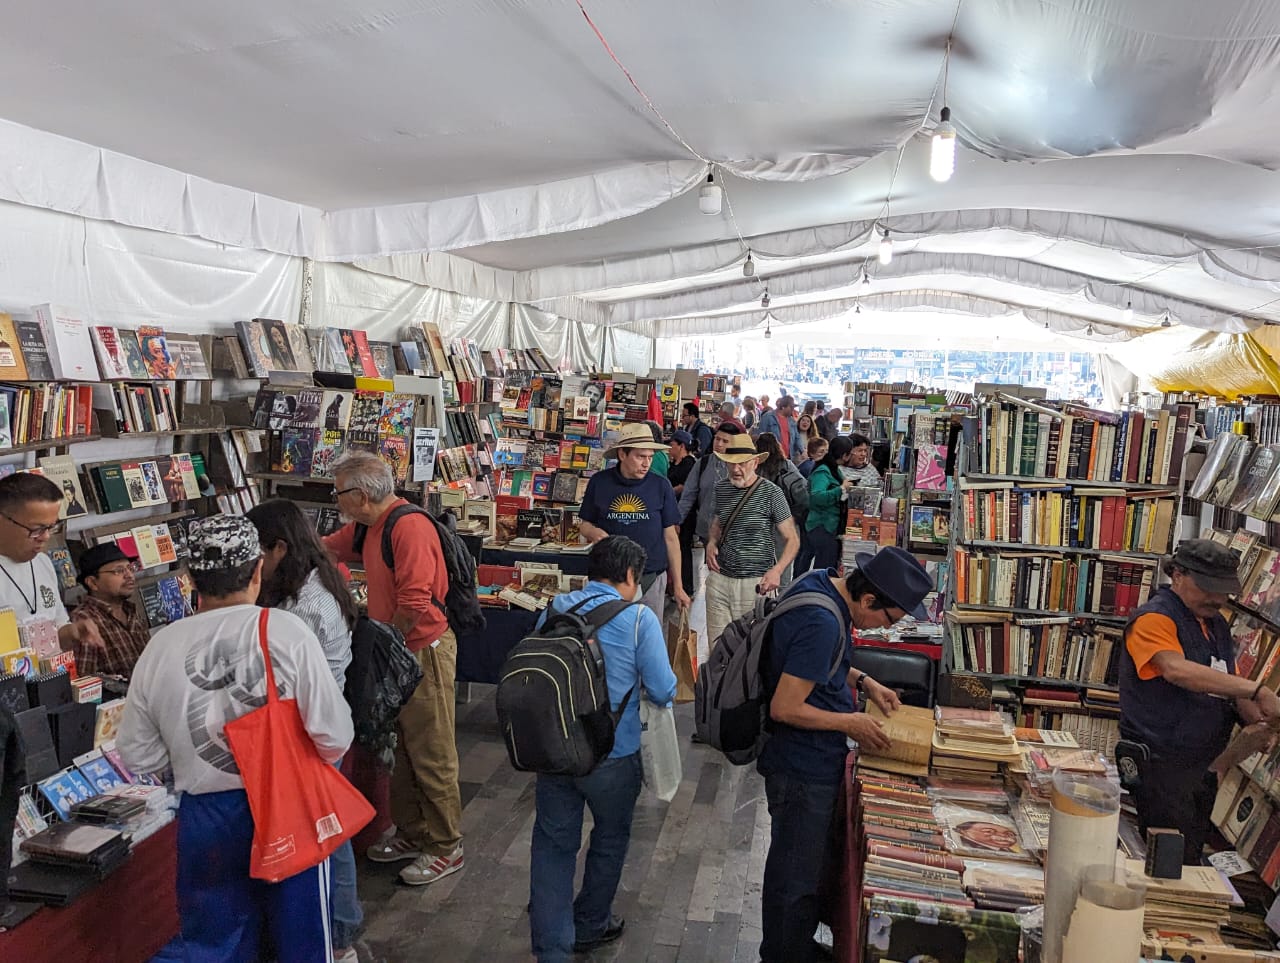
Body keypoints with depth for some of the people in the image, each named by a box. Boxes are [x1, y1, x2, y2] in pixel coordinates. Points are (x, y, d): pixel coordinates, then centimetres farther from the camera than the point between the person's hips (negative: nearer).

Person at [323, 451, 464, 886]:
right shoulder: (368, 527, 7)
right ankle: (411, 833, 36)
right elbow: (327, 547, 24)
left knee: (431, 756, 3)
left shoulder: (410, 528, -24)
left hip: (424, 651, -10)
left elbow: (414, 607, -27)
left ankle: (445, 849, 18)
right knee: (399, 749, 20)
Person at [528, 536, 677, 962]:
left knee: (553, 843, 15)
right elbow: (663, 692, -14)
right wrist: (633, 681, 8)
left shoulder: (554, 608, -2)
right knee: (610, 839, 21)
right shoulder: (639, 619, -15)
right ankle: (589, 927, 40)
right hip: (613, 755, -3)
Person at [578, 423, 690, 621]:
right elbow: (584, 524, 11)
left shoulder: (661, 486, -1)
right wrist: (594, 532, -14)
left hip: (651, 578, 0)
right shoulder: (599, 482, -1)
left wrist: (678, 586, 3)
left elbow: (670, 537, 3)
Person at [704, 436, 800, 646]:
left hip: (756, 583, -4)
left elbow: (792, 540, -5)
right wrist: (711, 542, 3)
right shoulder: (721, 489, 7)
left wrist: (777, 571, -20)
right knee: (716, 644, 8)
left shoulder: (771, 492, -8)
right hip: (719, 579, 4)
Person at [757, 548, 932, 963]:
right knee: (796, 879, 9)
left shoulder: (823, 581, -1)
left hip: (809, 761, 10)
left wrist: (863, 681, 5)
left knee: (815, 862, 26)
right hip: (803, 772, -10)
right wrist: (849, 723, -15)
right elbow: (784, 709, -28)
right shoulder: (822, 624, -31)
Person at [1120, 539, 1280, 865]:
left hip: (1204, 764, 9)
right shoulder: (1155, 618, -15)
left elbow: (1230, 685, 18)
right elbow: (1177, 669, -32)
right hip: (1162, 763, -9)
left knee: (1192, 856, 18)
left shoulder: (1216, 623, 14)